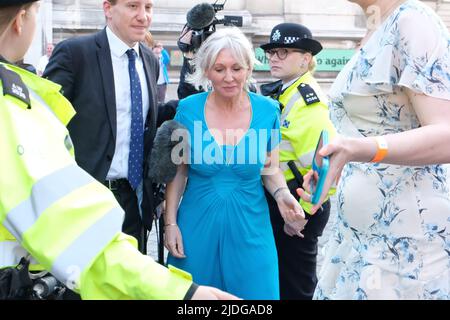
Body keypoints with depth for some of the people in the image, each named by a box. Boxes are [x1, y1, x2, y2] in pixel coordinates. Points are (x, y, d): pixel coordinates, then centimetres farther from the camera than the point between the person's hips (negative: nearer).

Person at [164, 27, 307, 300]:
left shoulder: (268, 110, -6)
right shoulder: (188, 109, -7)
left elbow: (270, 169, 5)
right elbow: (178, 172, 1)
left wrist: (282, 194, -15)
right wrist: (170, 223, -2)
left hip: (249, 227, 0)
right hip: (197, 225, 0)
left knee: (254, 292, 9)